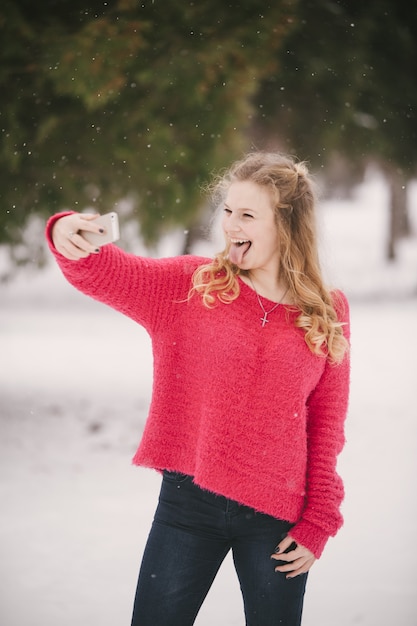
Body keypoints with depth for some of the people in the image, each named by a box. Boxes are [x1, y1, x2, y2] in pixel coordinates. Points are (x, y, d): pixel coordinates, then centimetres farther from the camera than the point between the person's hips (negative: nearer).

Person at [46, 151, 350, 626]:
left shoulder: (326, 312, 2)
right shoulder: (192, 285, 1)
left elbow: (326, 424, 5)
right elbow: (110, 275, -14)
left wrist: (317, 523, 3)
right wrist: (72, 242, -37)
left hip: (275, 517, 0)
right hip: (188, 499, 0)